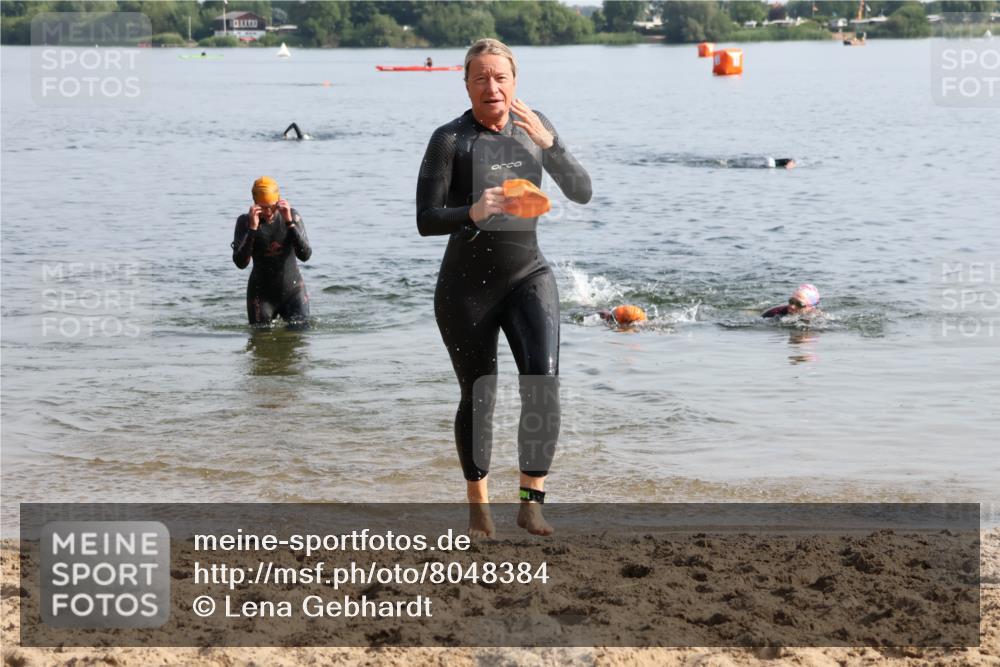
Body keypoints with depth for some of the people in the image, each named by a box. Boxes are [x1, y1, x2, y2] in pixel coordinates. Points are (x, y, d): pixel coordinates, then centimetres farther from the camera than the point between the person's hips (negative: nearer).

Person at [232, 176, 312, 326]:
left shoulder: (292, 216, -6)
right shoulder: (245, 221, -9)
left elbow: (305, 256, -17)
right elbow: (240, 263, -20)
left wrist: (289, 223, -26)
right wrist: (252, 228, -28)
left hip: (293, 290, 1)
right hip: (262, 293, -1)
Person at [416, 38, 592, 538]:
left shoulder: (533, 126, 3)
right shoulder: (450, 139, -8)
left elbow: (582, 193, -2)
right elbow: (426, 220, -13)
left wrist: (548, 143, -18)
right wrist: (472, 213, -33)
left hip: (529, 276, 2)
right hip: (466, 286, -2)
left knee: (543, 380, -17)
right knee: (477, 396, 7)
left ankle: (532, 501, -10)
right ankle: (478, 506, 25)